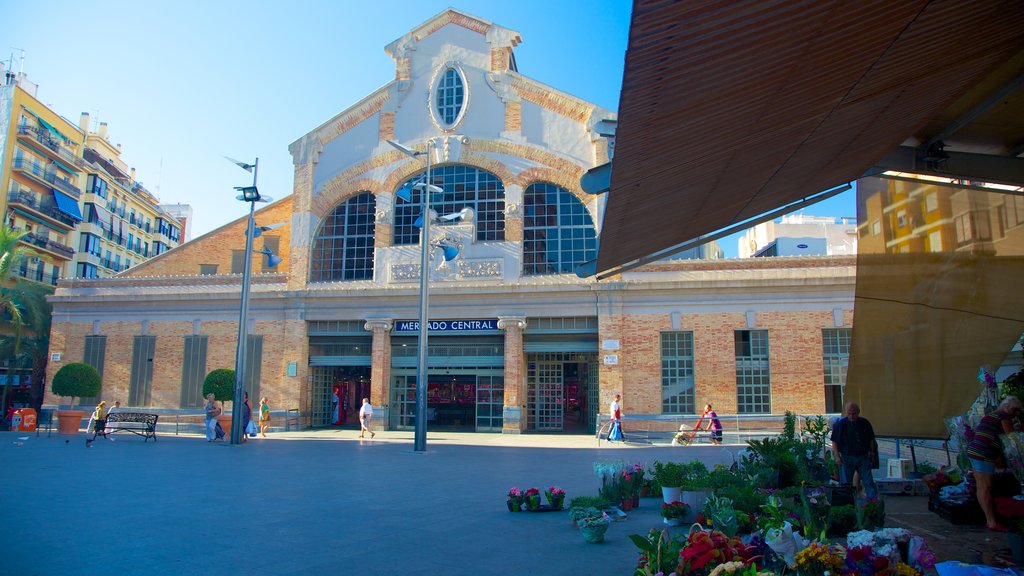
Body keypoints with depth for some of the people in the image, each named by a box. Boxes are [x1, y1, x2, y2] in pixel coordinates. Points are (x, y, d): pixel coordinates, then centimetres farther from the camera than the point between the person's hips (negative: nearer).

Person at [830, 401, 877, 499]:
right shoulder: (840, 424, -5)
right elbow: (834, 442, -3)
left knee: (868, 482, 1)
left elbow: (871, 440, 15)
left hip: (863, 457, 2)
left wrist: (872, 453, 11)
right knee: (846, 483, 4)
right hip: (846, 457, -2)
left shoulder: (865, 423, 4)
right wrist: (837, 456, -9)